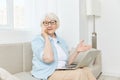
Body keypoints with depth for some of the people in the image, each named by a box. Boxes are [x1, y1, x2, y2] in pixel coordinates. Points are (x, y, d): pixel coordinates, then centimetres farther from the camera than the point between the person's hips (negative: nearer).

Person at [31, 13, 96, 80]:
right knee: (79, 73, -27)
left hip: (64, 71, 6)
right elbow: (48, 58, -22)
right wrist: (46, 37, -13)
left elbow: (67, 62, 14)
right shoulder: (37, 40, -4)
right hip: (48, 74, -6)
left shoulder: (61, 41, 16)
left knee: (86, 70, -22)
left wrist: (77, 51, 0)